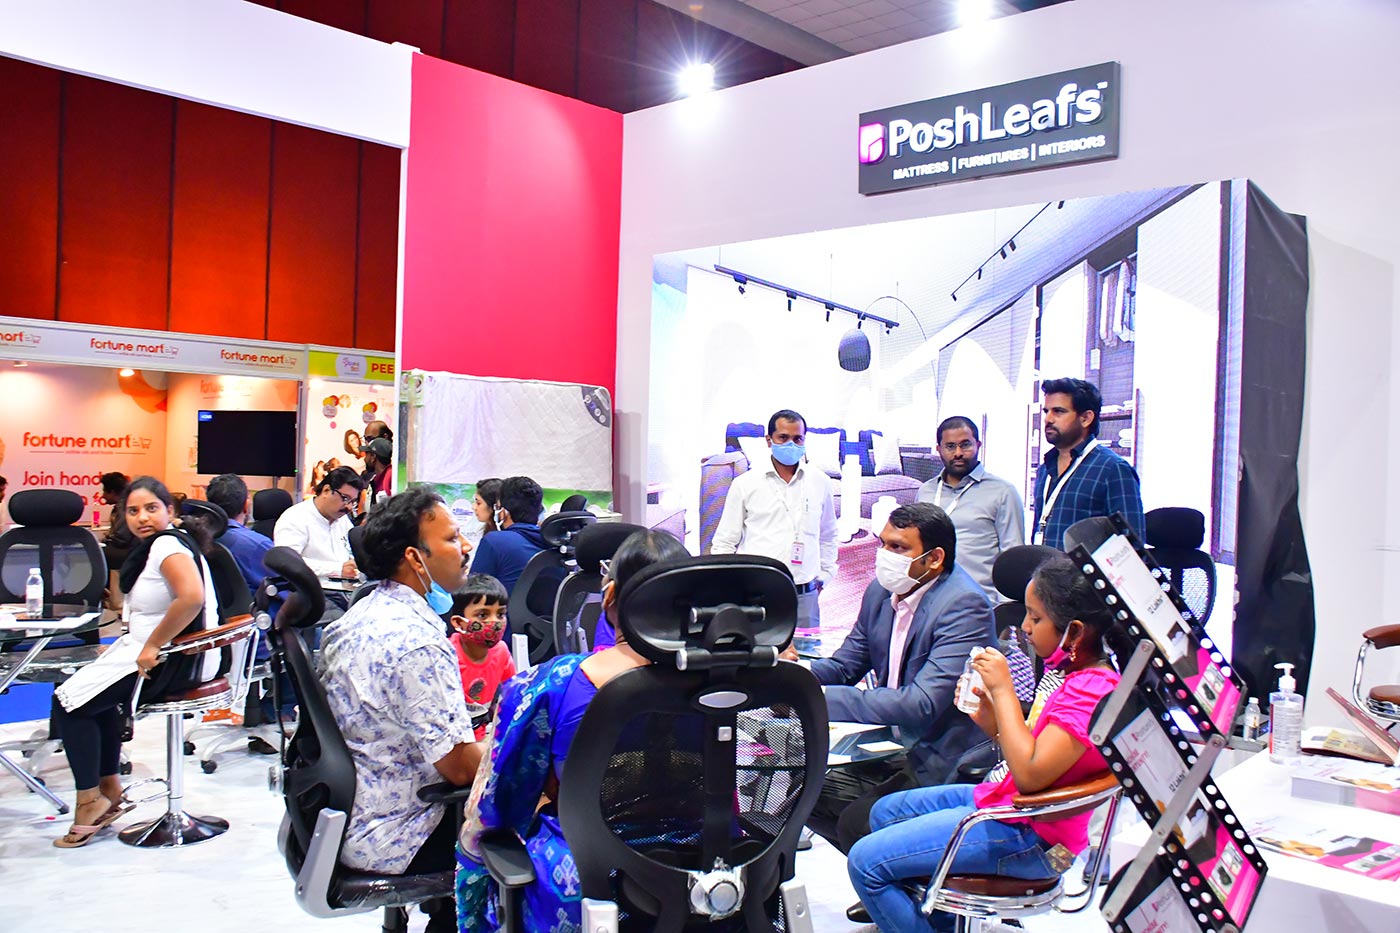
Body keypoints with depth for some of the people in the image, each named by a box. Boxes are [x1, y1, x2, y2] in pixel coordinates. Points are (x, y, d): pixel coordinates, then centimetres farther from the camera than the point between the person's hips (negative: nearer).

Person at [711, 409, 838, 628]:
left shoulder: (820, 482, 10)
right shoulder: (745, 484, 3)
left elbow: (828, 537, 24)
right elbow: (724, 542, 7)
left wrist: (823, 576, 16)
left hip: (804, 595, 2)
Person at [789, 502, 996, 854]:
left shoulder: (964, 606, -22)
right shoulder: (881, 590, 2)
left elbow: (920, 705, -30)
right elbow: (846, 665, 11)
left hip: (941, 762, -8)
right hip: (894, 744, 8)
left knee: (856, 821, -21)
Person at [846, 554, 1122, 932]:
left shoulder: (1092, 690, -26)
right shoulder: (1079, 677, 6)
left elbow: (1030, 774, -32)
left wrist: (1003, 690, -25)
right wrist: (993, 718, -6)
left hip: (1026, 834, -11)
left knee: (866, 862, -13)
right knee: (885, 812, 22)